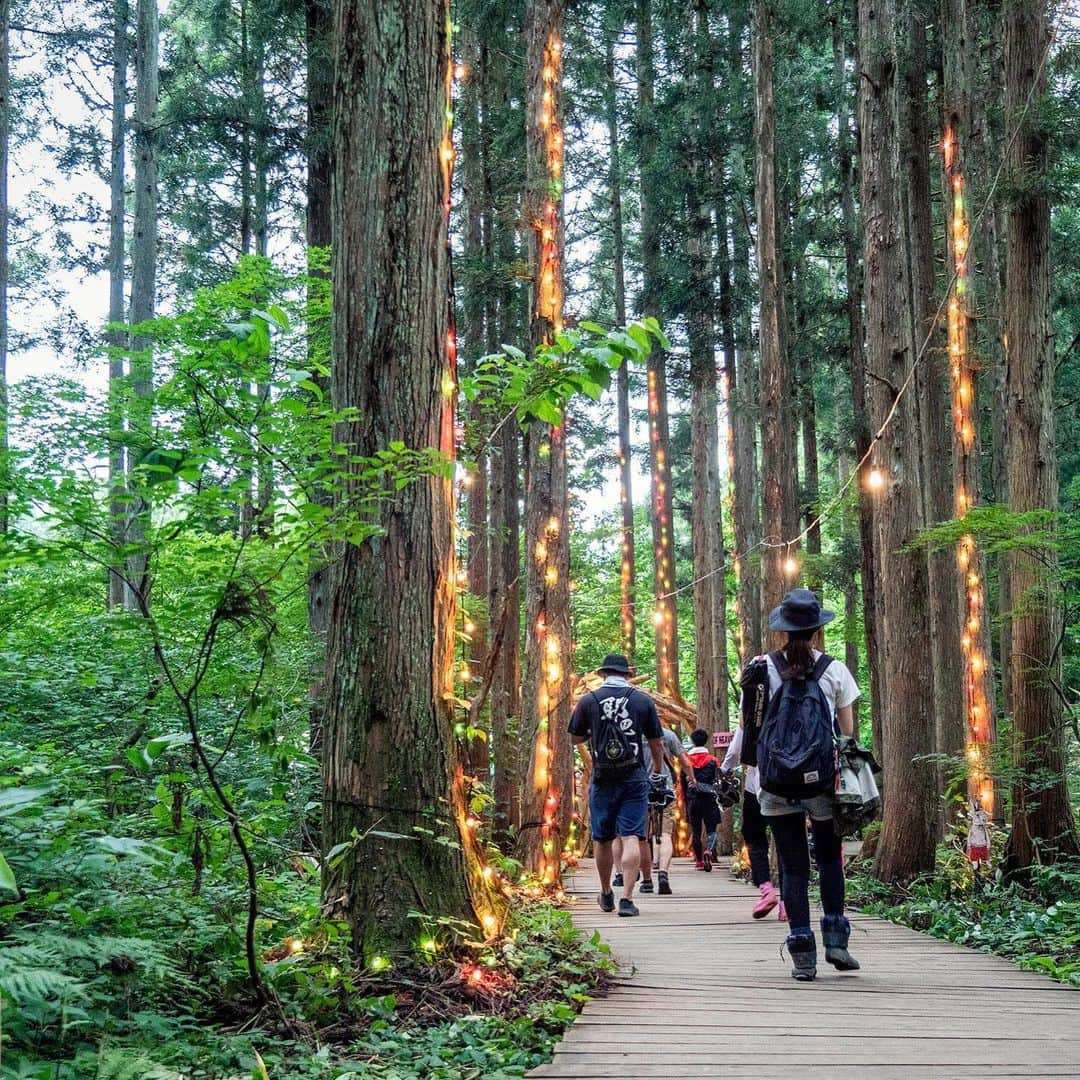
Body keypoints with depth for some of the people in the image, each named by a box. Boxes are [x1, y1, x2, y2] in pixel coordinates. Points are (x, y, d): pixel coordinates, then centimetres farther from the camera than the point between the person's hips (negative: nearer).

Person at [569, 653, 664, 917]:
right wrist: (657, 773, 21)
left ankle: (606, 895, 27)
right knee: (631, 838, -3)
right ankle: (627, 899, -11)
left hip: (602, 779, 1)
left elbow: (577, 738, 9)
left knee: (602, 839, 13)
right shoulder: (643, 700, 1)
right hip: (635, 779, -1)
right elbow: (655, 742, 7)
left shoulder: (588, 700, -1)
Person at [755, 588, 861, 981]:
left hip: (777, 782, 0)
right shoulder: (834, 671, 0)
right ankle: (835, 937, 12)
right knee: (829, 857, 20)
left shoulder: (763, 668, 0)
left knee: (793, 866, 6)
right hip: (823, 780, 0)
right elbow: (847, 732, 3)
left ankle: (803, 955, 4)